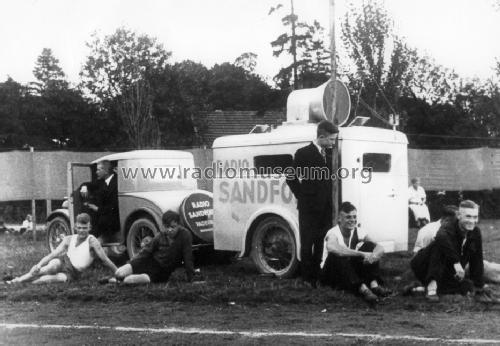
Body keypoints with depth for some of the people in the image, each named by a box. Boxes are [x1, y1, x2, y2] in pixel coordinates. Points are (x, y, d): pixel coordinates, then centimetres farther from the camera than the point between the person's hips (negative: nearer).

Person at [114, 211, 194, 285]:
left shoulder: (185, 235, -17)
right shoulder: (160, 236, -5)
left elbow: (187, 257, -15)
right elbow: (147, 250, 5)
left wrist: (190, 277, -13)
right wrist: (131, 262, 0)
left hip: (163, 272, -3)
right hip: (151, 262, 4)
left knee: (128, 280, -25)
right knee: (119, 274, -13)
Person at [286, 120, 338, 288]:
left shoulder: (329, 153, 12)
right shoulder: (303, 153, -6)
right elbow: (291, 178, -5)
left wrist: (330, 201, 7)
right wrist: (302, 197, -4)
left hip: (326, 208, 5)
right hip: (309, 209, -5)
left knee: (323, 244, 8)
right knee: (307, 244, 2)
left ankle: (319, 276, 16)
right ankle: (307, 278, 8)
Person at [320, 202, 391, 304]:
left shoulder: (357, 233, -4)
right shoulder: (333, 233, -21)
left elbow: (380, 248, -12)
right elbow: (333, 248, -46)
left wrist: (374, 255, -38)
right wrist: (362, 254, -50)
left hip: (352, 270, 5)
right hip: (332, 274, -5)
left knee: (369, 246, -12)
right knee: (338, 256, -37)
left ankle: (374, 284, -28)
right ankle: (362, 288, -47)